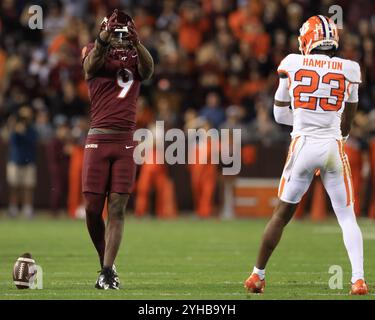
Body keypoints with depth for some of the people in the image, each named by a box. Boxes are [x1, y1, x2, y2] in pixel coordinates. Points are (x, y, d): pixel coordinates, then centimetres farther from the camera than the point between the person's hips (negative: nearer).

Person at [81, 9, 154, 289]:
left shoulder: (135, 59, 11)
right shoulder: (95, 58, 7)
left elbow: (148, 69, -11)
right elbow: (92, 63, -16)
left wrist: (135, 42, -30)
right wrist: (103, 39, -36)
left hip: (126, 143, 1)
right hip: (98, 140, -1)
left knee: (117, 208, -4)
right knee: (93, 208, 0)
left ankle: (107, 272, -4)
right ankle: (106, 264, 18)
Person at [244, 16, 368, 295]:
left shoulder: (292, 64, 0)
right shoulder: (349, 70, 2)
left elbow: (280, 113, 8)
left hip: (303, 145, 0)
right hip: (334, 146, 0)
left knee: (283, 212, 12)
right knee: (347, 216, 5)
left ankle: (258, 275, 19)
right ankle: (358, 279, -9)